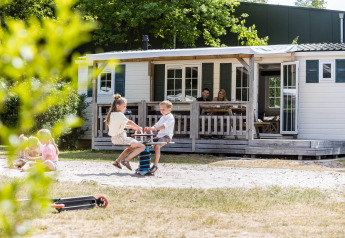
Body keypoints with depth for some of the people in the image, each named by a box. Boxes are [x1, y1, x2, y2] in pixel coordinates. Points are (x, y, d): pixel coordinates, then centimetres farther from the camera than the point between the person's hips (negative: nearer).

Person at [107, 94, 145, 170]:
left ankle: (117, 161, 27)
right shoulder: (119, 114, -14)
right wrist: (138, 127, -3)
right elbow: (129, 122, -19)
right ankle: (126, 160, -13)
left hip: (114, 139, 10)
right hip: (120, 138, -10)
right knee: (142, 147, -11)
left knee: (132, 147, 35)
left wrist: (132, 127, 20)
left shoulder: (112, 114, 15)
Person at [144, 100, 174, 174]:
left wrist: (154, 128, -30)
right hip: (159, 135, 9)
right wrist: (149, 128, -1)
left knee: (157, 146, -33)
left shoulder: (170, 118, -7)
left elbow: (164, 126, -22)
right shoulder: (162, 117, 23)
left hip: (166, 136, -9)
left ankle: (155, 165, -32)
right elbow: (156, 125, 20)